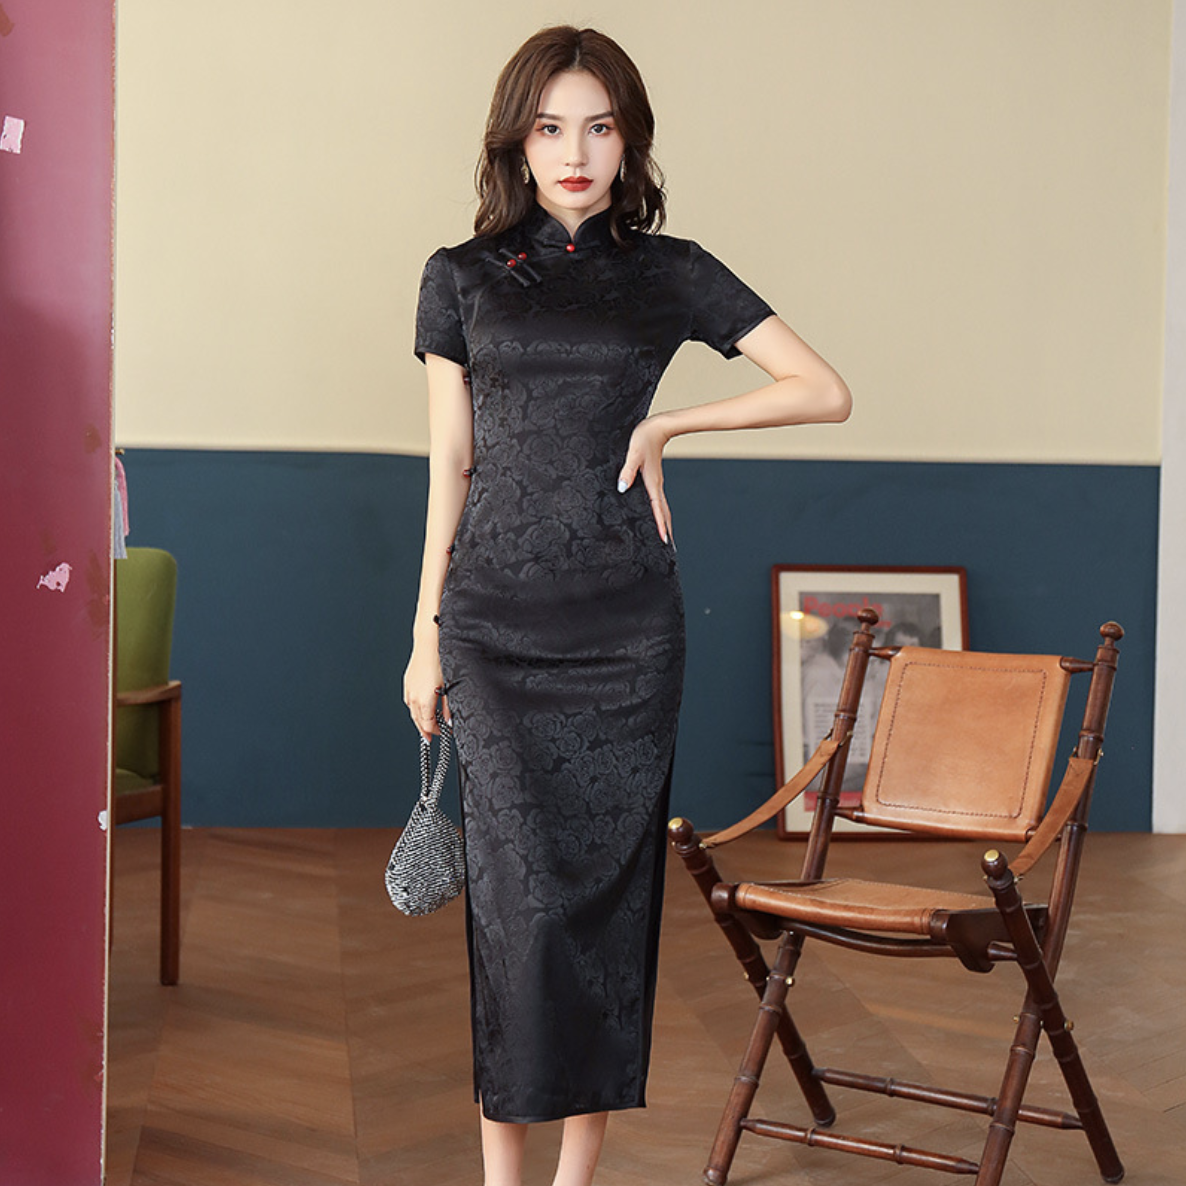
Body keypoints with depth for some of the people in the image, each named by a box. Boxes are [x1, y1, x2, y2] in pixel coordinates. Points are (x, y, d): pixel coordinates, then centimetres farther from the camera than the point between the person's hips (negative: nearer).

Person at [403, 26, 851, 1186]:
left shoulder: (671, 274, 6)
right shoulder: (462, 277, 7)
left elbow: (826, 392, 5)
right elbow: (450, 463, 9)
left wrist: (665, 425, -1)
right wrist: (425, 633, 7)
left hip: (625, 623, 1)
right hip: (499, 620, 0)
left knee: (611, 877, 3)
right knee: (522, 886, -5)